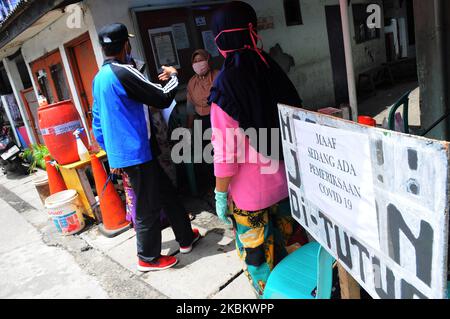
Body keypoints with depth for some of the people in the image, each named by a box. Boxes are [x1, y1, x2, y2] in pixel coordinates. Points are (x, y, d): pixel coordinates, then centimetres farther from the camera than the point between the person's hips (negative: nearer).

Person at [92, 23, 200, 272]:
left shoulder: (99, 78, 12)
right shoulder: (123, 73, -17)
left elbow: (98, 122, 16)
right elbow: (163, 99, -14)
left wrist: (112, 153, 23)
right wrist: (173, 77, 6)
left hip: (120, 153, 9)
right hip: (136, 153, -9)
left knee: (166, 193, 18)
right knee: (148, 207, 5)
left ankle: (186, 237, 30)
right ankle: (148, 258, 22)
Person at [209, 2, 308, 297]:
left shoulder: (225, 86, -18)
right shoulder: (272, 70, -2)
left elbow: (227, 151, -19)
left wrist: (221, 193, -7)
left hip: (251, 193, -6)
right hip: (286, 181, 6)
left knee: (259, 257, 13)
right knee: (293, 243, 23)